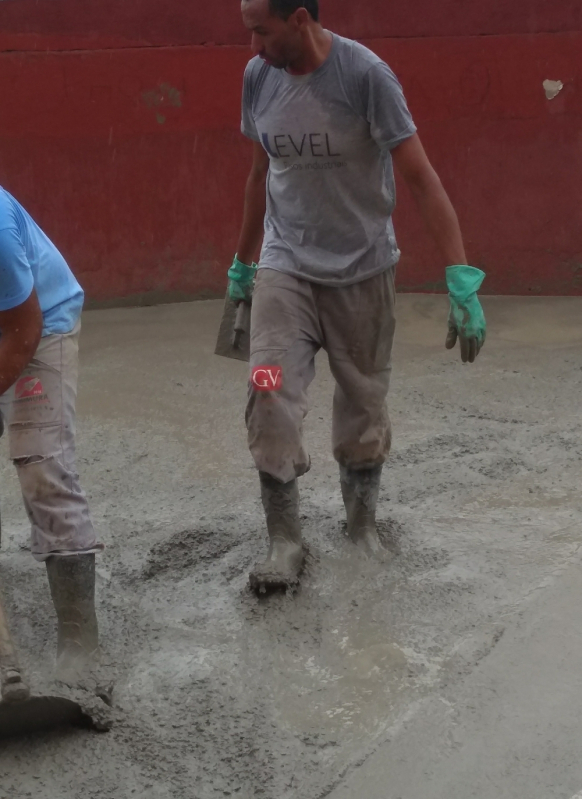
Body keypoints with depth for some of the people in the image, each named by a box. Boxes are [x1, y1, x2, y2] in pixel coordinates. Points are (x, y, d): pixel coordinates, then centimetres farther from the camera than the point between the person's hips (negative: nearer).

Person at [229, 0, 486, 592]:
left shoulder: (365, 75, -17)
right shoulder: (259, 77, -3)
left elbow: (420, 178, -19)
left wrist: (461, 279, -26)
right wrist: (242, 264, 19)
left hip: (361, 271, -2)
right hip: (284, 269, 3)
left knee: (363, 408, 8)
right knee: (269, 399, -12)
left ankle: (362, 525, 30)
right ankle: (284, 543, 1)